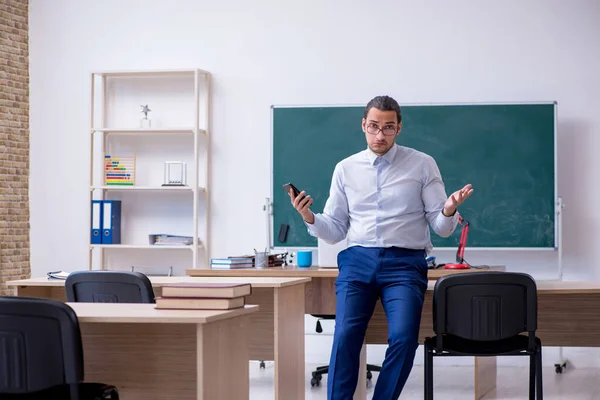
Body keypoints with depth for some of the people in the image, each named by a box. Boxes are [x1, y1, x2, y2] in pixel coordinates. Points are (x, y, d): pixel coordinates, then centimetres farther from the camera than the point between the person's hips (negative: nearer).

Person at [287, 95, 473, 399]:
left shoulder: (422, 165, 6)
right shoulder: (345, 169, 13)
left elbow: (441, 228, 4)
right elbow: (335, 230, 14)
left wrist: (449, 211, -19)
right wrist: (309, 218, -6)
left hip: (404, 262, -1)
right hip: (357, 260, 2)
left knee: (403, 338, -22)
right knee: (345, 336, -19)